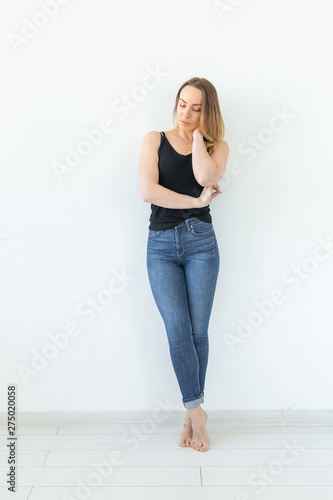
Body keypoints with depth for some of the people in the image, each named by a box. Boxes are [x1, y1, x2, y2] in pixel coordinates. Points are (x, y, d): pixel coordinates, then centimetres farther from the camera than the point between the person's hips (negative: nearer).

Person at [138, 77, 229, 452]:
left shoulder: (217, 146, 9)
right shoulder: (155, 140, 8)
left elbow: (205, 177, -15)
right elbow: (147, 191, -8)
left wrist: (197, 133, -3)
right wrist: (197, 201, -8)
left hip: (200, 242, 0)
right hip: (161, 245, 0)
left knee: (198, 332, 2)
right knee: (178, 331, -7)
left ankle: (191, 415, 17)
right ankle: (196, 412, 9)